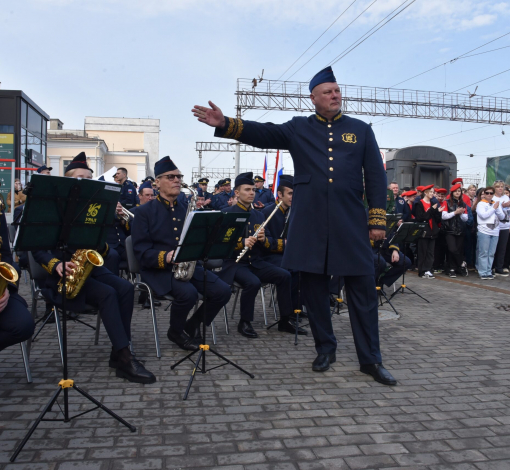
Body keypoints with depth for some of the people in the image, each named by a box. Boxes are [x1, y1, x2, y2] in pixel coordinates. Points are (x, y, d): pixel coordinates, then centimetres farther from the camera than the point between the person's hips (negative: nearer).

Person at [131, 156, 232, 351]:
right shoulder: (144, 211, 0)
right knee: (188, 293, -33)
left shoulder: (187, 209, 16)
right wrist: (165, 257, -26)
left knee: (223, 291, -15)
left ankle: (192, 326, 10)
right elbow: (141, 251, -8)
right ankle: (176, 332, 0)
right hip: (159, 269, -5)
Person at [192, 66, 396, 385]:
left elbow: (376, 176, 7)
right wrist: (224, 124, -19)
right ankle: (325, 349, 25)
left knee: (363, 290, 1)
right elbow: (262, 133, -3)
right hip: (310, 223, 0)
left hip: (351, 222, 0)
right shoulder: (298, 128, 11)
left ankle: (371, 359, 13)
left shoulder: (361, 129, 11)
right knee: (314, 287, 7)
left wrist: (378, 219, 0)